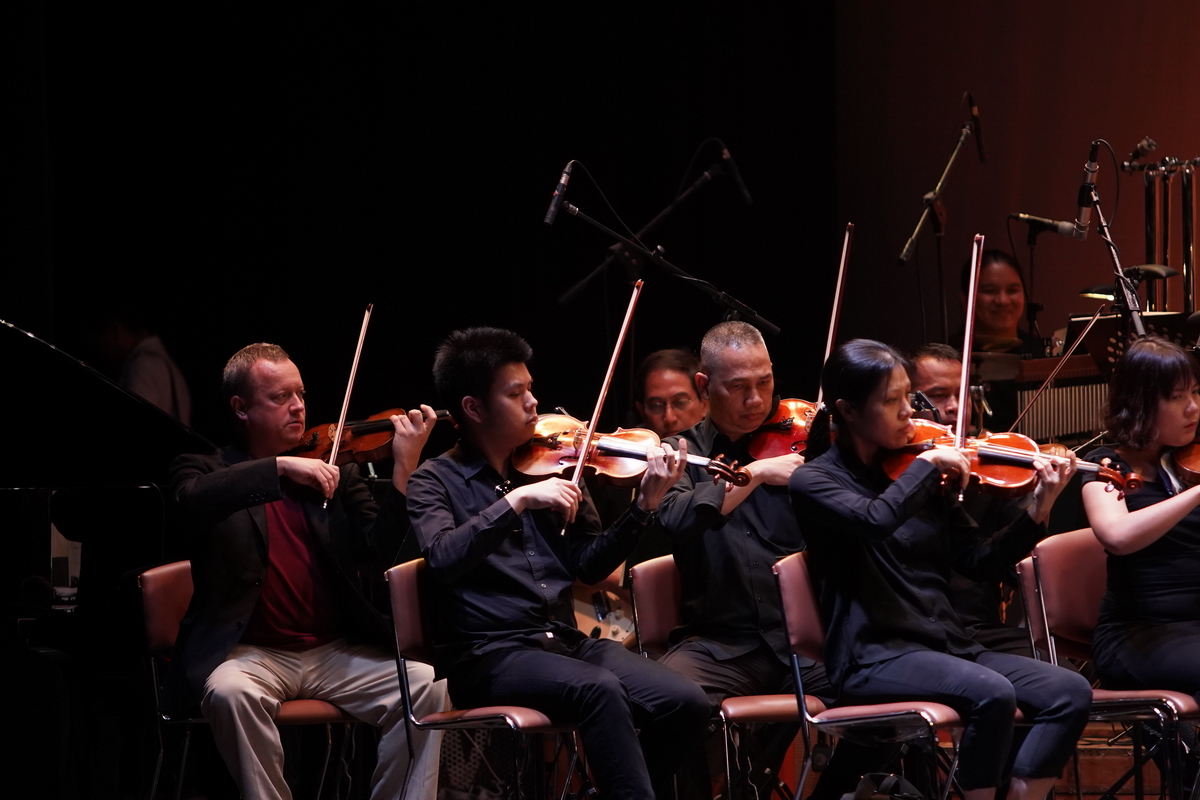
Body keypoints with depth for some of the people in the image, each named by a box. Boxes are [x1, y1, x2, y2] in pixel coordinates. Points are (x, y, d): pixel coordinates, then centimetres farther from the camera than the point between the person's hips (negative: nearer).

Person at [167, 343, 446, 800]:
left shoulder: (336, 473, 11)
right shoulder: (210, 471, 6)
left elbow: (381, 553, -2)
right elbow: (193, 497, -21)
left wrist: (404, 469, -15)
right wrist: (280, 467, -28)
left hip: (337, 652, 3)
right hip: (251, 653, -3)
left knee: (428, 687, -19)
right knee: (231, 692, -36)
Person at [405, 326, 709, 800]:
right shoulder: (437, 481, 0)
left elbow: (589, 566, 10)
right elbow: (443, 559, -21)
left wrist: (644, 506, -3)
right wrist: (517, 500, -27)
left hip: (566, 643, 6)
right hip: (489, 655, -6)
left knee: (685, 703, -16)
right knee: (601, 689, -35)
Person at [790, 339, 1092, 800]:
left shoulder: (922, 479, 14)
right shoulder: (814, 482, -3)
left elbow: (981, 561, 7)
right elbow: (876, 520, -25)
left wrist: (1037, 506, -5)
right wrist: (927, 463, -14)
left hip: (946, 645, 6)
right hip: (873, 658, -6)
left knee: (1070, 692, -14)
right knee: (992, 693, -32)